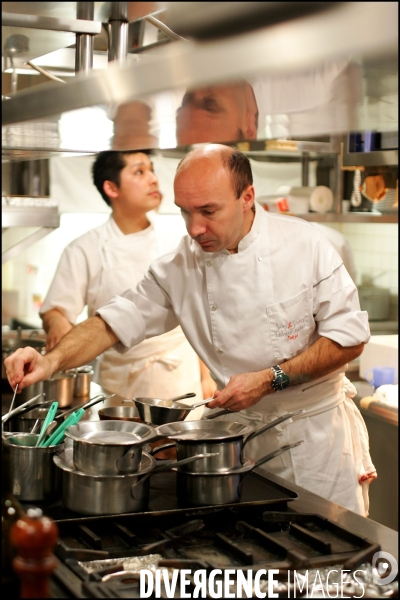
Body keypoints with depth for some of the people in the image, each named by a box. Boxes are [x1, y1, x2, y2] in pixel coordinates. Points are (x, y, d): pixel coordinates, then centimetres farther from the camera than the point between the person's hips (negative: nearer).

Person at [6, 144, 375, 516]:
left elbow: (349, 339, -12)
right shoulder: (178, 267, -6)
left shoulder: (304, 244, -15)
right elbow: (117, 321, -5)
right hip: (243, 433, 2)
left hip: (317, 428, -2)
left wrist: (271, 379, -21)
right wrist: (53, 361, -23)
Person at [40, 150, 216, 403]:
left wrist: (206, 375, 5)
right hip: (120, 387, -2)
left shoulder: (175, 242, 2)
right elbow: (53, 311, -4)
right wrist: (58, 323, -27)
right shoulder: (85, 251, -4)